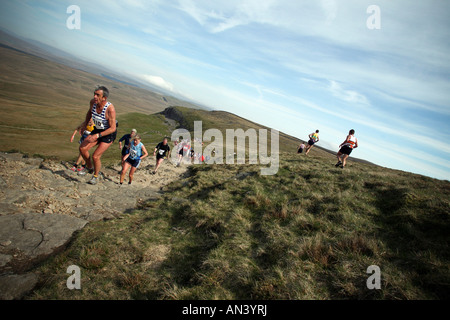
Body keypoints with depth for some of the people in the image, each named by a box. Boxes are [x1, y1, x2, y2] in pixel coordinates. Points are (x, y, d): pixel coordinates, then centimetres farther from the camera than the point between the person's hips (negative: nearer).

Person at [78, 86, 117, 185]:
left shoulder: (110, 109, -30)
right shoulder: (93, 102, -11)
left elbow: (113, 128, -28)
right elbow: (90, 111, 15)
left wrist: (97, 136, -34)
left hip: (109, 134, -6)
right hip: (97, 130, 6)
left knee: (96, 156, -11)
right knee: (82, 148, -7)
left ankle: (96, 176, 17)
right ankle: (89, 167, 21)